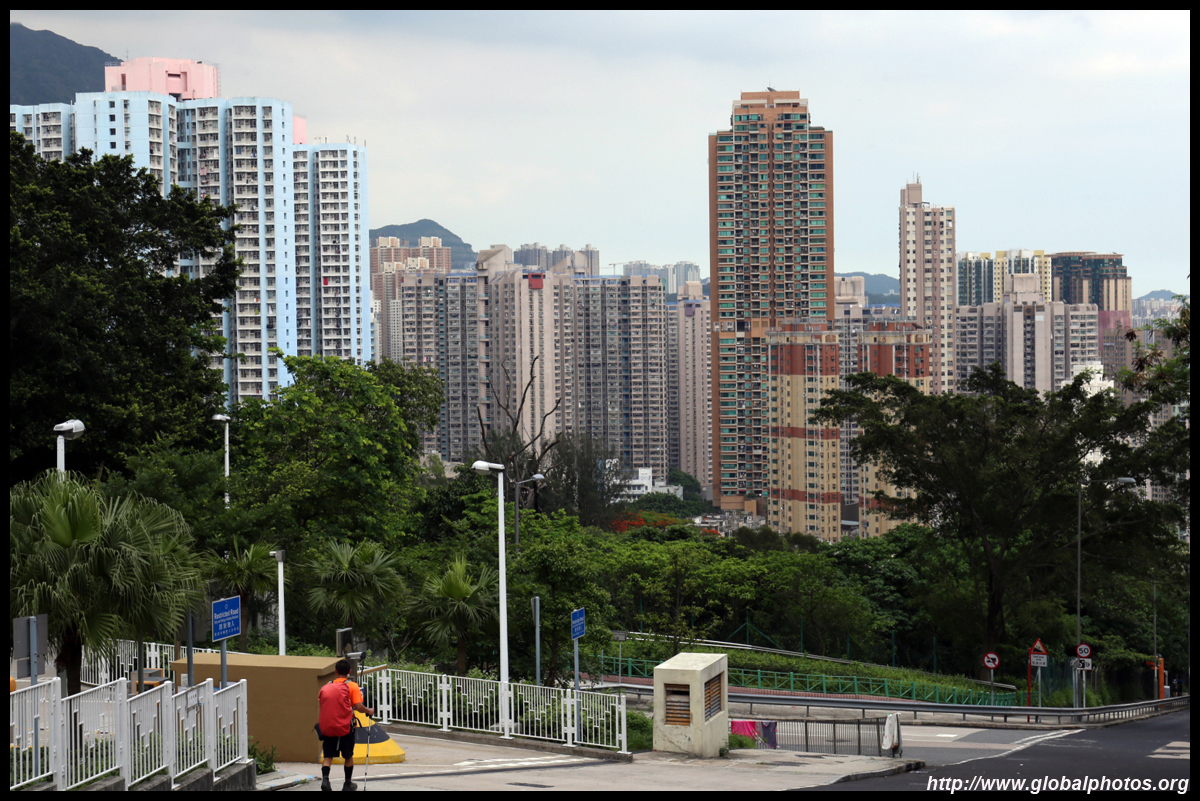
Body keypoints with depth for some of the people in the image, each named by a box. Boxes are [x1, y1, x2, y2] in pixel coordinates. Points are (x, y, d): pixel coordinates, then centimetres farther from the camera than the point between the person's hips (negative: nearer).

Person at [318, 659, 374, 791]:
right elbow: (358, 707, -10)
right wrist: (369, 711, 10)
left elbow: (319, 701, 7)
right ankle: (348, 784, 24)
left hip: (327, 726, 2)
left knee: (328, 756, 7)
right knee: (348, 756, 16)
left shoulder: (326, 687, 9)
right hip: (345, 726, -2)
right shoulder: (352, 686, -2)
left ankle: (325, 778, -17)